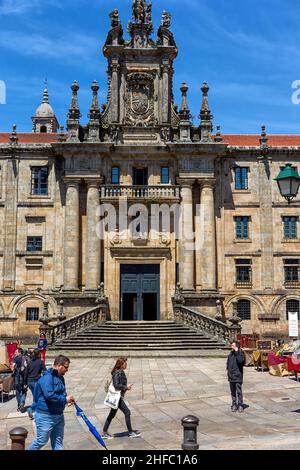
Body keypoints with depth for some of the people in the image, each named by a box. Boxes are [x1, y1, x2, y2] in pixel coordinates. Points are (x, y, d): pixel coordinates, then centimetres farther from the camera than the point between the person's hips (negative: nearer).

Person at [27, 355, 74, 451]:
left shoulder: (60, 378, 9)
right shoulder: (47, 378, -20)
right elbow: (49, 396, -30)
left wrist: (68, 400, 0)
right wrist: (65, 399, -21)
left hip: (59, 415, 9)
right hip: (46, 416, -9)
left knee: (58, 442, 12)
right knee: (41, 441, 3)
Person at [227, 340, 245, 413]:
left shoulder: (240, 353, -8)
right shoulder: (231, 354, 11)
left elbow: (240, 360, -27)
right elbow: (228, 362, 22)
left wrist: (237, 352, -24)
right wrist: (228, 370, 9)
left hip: (238, 376, -6)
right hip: (231, 376, 6)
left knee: (239, 391, -3)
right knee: (233, 391, 12)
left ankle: (240, 405, 8)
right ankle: (234, 404, 22)